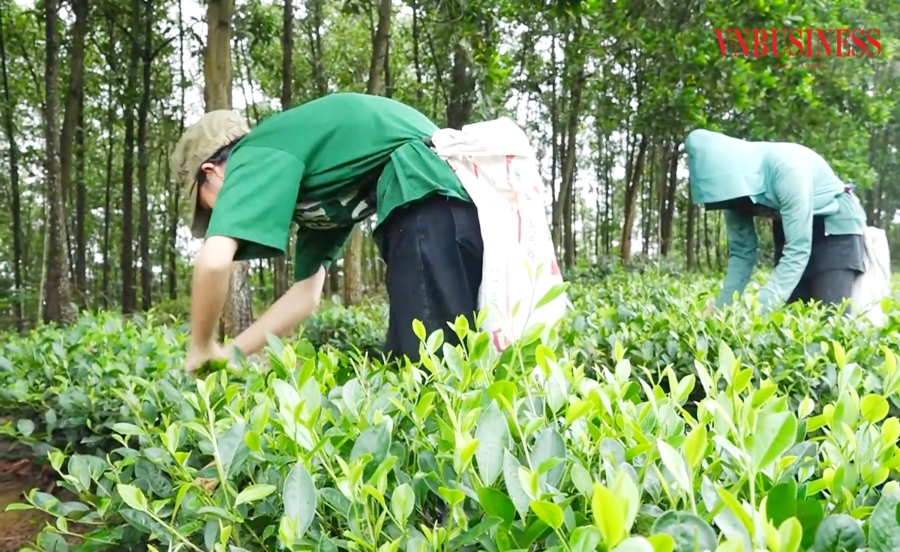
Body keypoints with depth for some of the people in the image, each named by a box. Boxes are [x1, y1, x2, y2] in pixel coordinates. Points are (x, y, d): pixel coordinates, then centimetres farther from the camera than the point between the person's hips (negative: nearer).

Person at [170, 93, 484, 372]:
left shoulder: (254, 157, 2)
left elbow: (213, 261, -14)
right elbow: (307, 292, 31)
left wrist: (201, 348, 3)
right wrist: (231, 353, 31)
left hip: (431, 192, -10)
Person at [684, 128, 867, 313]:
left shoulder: (785, 168, -35)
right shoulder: (733, 181, -14)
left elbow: (797, 249, -35)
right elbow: (741, 250, -7)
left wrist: (760, 309, -41)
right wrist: (722, 305, -17)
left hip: (837, 224, -6)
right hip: (795, 230, 6)